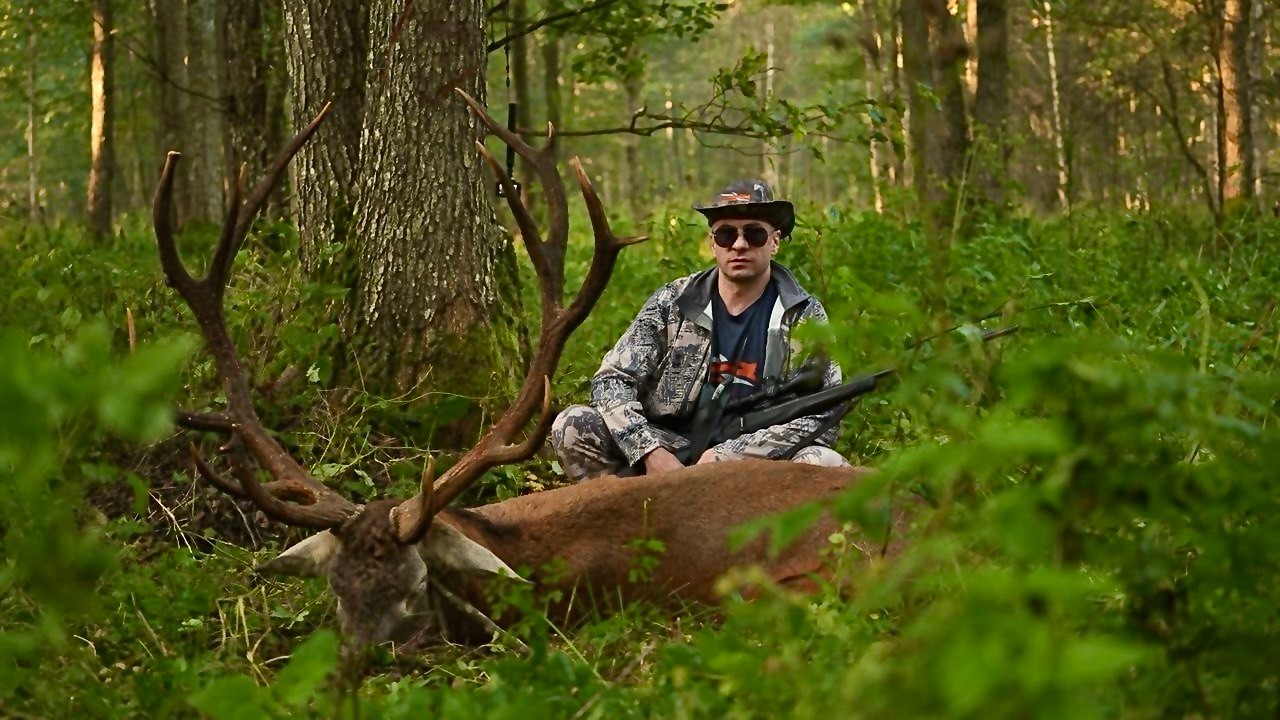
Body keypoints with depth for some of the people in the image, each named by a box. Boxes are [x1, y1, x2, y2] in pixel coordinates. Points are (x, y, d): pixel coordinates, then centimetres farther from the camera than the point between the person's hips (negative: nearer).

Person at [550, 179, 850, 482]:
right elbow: (612, 380, -1)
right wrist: (651, 451, -20)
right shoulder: (671, 304, 5)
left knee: (827, 464, -33)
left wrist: (725, 456, -19)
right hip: (670, 458, 2)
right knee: (574, 425, -20)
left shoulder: (805, 316, 1)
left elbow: (821, 418, -9)